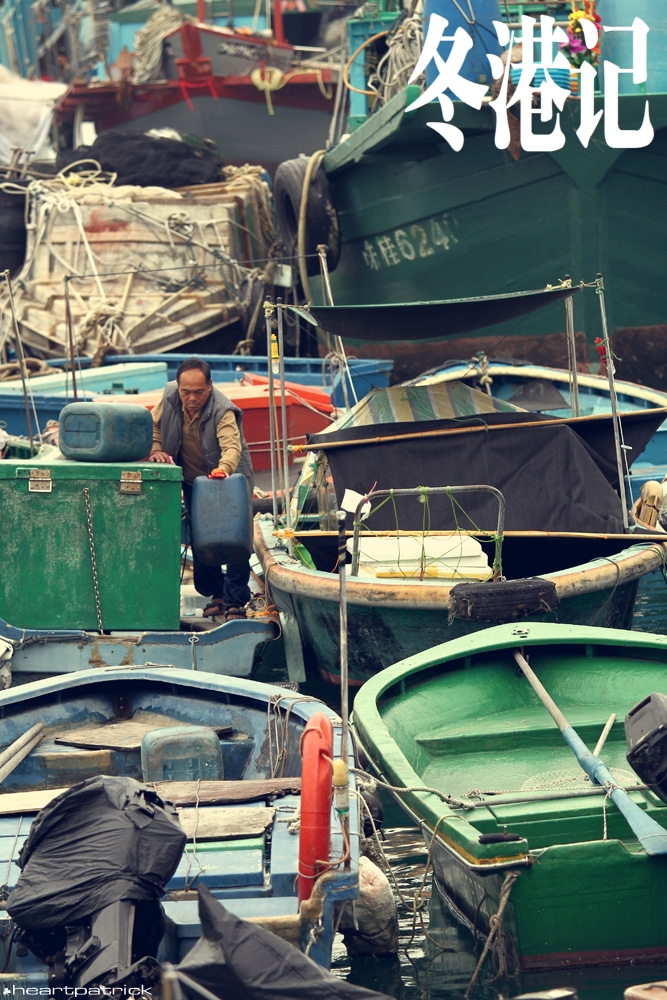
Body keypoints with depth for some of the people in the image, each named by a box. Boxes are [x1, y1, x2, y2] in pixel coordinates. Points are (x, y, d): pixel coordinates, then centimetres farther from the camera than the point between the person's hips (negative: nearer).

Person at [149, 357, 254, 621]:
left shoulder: (222, 410, -31)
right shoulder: (170, 397, -14)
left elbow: (231, 446, -44)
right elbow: (154, 424, 2)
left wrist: (224, 468, -64)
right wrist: (155, 450, -17)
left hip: (228, 480, -5)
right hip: (193, 482, 5)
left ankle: (235, 601, -3)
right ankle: (215, 593, 26)